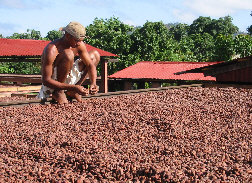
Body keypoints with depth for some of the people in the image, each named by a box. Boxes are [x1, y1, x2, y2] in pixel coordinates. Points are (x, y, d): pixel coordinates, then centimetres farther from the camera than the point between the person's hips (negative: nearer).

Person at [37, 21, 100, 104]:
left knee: (94, 55, 9)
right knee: (68, 54, -32)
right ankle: (58, 92, -15)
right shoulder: (51, 50, -29)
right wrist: (73, 87, -36)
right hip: (52, 84, -8)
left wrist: (93, 83, -23)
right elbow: (46, 81, -29)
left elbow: (90, 65, -2)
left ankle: (71, 92, 1)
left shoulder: (80, 45, -8)